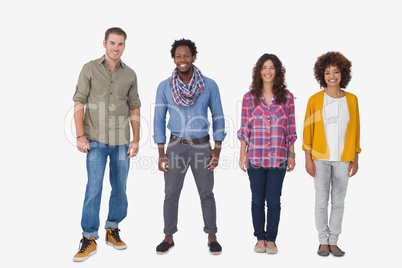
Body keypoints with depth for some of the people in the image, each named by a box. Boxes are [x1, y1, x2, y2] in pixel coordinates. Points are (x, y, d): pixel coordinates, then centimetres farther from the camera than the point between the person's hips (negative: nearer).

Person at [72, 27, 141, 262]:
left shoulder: (130, 74, 9)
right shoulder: (90, 69, 3)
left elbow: (134, 109, 11)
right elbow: (79, 103, 0)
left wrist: (136, 139, 5)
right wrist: (80, 136, -8)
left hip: (122, 141, 3)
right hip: (96, 140, -3)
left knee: (120, 188, 8)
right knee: (94, 188, -6)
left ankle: (113, 230, 25)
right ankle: (89, 239, 5)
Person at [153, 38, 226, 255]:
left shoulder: (209, 85, -2)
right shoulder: (164, 87, -1)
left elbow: (218, 118, 3)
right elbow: (159, 120, 3)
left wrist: (217, 150, -2)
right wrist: (161, 153, -1)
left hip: (202, 146, 0)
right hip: (176, 146, 1)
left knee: (206, 193, 8)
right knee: (171, 194, 7)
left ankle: (212, 237, 23)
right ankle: (169, 237, 23)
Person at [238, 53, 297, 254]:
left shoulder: (286, 97, 5)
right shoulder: (249, 97, 4)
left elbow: (291, 129, 6)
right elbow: (244, 128, 4)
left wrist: (291, 155, 4)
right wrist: (242, 155, 0)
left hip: (278, 157, 0)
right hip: (255, 157, 0)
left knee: (274, 199, 4)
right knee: (257, 199, 8)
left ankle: (271, 239, 19)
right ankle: (260, 239, 22)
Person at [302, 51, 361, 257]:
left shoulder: (351, 100, 5)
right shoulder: (315, 100, -1)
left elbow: (355, 130, 8)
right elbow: (307, 131, 0)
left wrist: (355, 159, 6)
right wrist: (308, 159, -5)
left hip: (343, 159, 2)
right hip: (321, 157, -2)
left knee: (338, 202, 8)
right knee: (321, 201, 3)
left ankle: (333, 242, 20)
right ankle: (323, 242, 16)